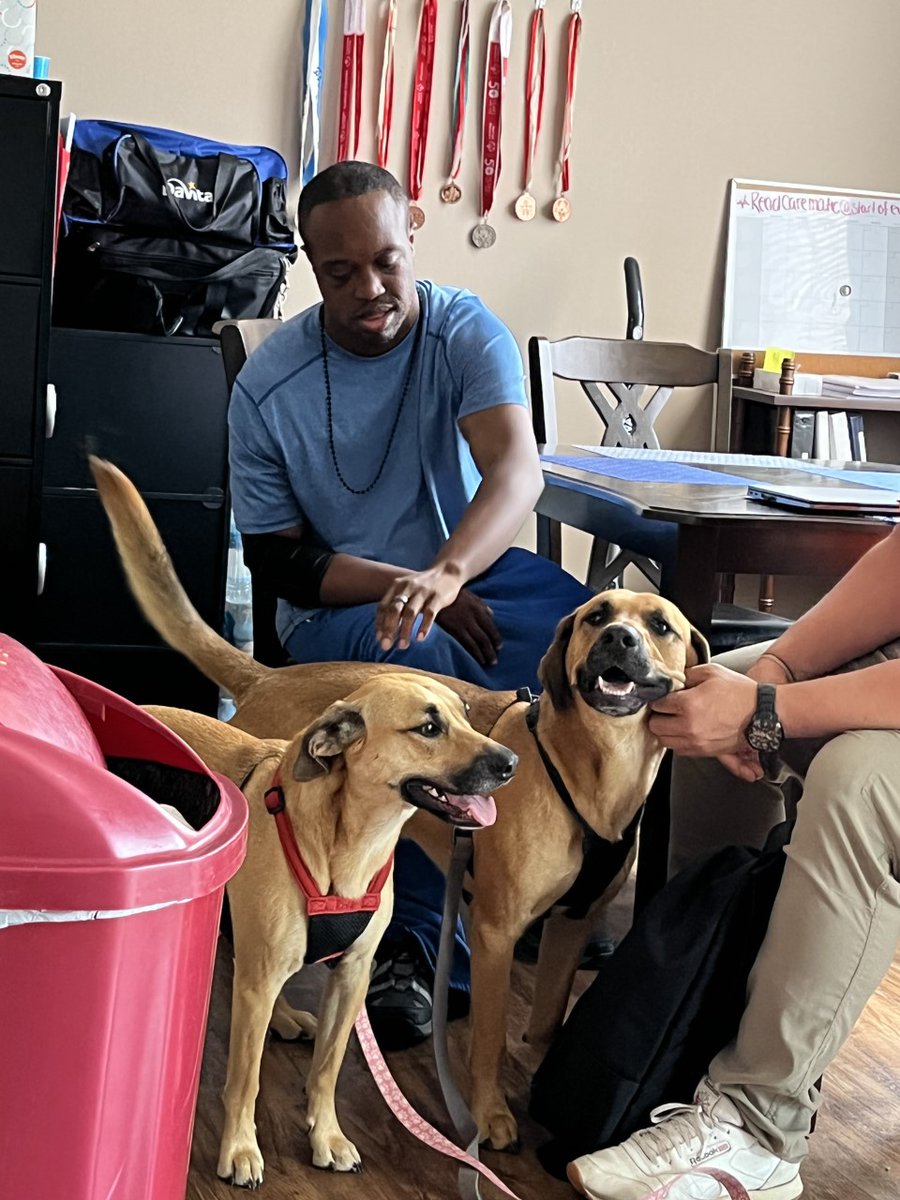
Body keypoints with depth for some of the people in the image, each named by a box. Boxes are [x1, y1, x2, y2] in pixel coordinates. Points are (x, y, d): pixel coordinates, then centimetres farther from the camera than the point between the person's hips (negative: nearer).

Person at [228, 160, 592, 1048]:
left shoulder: (467, 332, -8)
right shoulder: (270, 385, -8)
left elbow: (516, 469, -26)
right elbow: (276, 557, -5)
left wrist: (447, 573, -47)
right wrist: (405, 585, -22)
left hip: (473, 570, 2)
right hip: (337, 606, -2)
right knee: (420, 660, -37)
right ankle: (416, 936, -20)